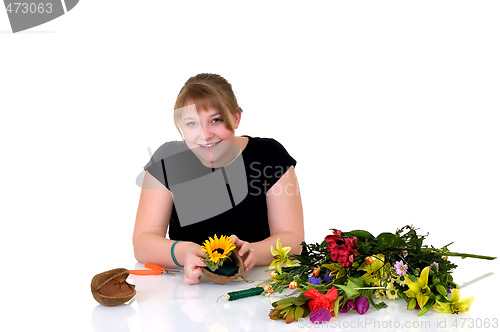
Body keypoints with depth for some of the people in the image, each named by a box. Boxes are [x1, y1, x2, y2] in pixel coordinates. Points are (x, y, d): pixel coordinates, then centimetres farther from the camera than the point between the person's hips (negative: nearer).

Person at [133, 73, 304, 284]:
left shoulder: (269, 155, -3)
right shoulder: (167, 160, -1)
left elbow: (293, 239, -6)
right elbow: (142, 241, -7)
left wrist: (252, 251, -28)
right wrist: (182, 252, -29)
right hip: (187, 290, 0)